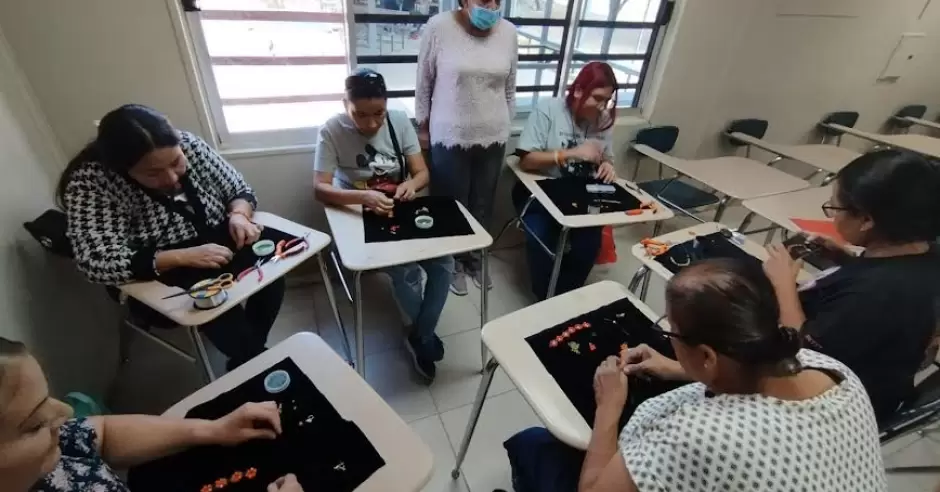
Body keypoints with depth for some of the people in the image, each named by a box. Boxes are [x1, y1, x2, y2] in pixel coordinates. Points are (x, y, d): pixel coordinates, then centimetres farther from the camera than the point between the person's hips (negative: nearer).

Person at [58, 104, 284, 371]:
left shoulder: (189, 144, -10)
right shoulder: (88, 183, -21)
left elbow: (240, 190, 0)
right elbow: (99, 264, -27)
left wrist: (239, 215, -22)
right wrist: (183, 256, -36)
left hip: (220, 244, 4)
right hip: (160, 275, -4)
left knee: (269, 274, -23)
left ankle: (251, 355, 2)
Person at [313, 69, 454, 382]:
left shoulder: (399, 121, -3)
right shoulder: (332, 131, -12)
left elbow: (422, 173, -3)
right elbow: (320, 189, -17)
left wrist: (411, 183, -28)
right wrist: (363, 197, -36)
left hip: (401, 212, 4)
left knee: (443, 261, -19)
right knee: (406, 271, -26)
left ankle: (420, 337, 1)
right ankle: (425, 334, 5)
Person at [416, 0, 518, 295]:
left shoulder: (508, 32, 0)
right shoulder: (439, 26, -9)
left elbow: (510, 86, 9)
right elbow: (424, 82, -2)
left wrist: (505, 126, 13)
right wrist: (423, 127, 2)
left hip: (493, 138, 3)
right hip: (450, 137, -3)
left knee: (482, 205, 14)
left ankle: (474, 257, 35)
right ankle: (454, 262, 30)